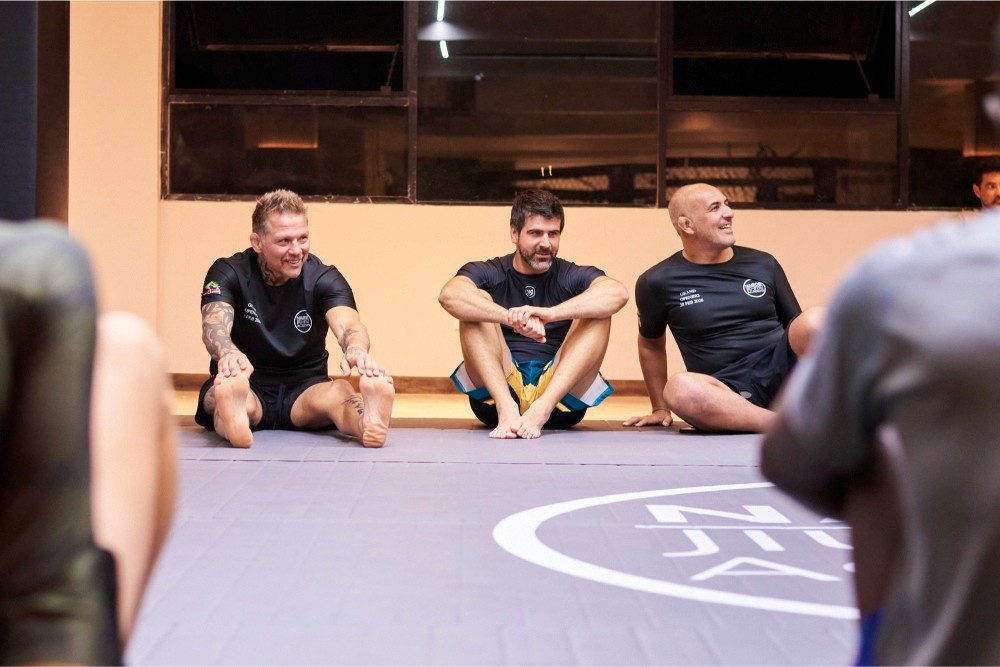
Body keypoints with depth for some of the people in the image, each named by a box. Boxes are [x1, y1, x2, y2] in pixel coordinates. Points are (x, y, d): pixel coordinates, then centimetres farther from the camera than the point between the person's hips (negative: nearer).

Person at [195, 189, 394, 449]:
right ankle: (231, 410, -71)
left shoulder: (324, 278, -4)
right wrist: (228, 354, -52)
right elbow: (214, 324, -25)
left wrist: (357, 351, -51)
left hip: (304, 389, 1)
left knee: (339, 392, -34)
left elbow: (347, 324, -24)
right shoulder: (229, 273, -6)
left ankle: (369, 425, -67)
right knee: (224, 391, -36)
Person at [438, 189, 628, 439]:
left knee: (598, 315, -16)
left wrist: (551, 313, -34)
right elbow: (449, 295, -21)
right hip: (496, 397, 0)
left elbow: (618, 293, -19)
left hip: (559, 397, 0)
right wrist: (511, 318, -38)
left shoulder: (573, 277, 6)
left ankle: (542, 409, -33)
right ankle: (507, 408, -33)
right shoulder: (489, 274, 5)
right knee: (476, 304, -15)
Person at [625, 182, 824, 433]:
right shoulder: (658, 282, 6)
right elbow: (651, 344, 21)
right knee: (680, 388, -38)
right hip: (728, 394, -2)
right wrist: (660, 409, 22)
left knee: (815, 320, -28)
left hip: (778, 372, 2)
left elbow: (797, 326, 19)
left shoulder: (763, 265, 12)